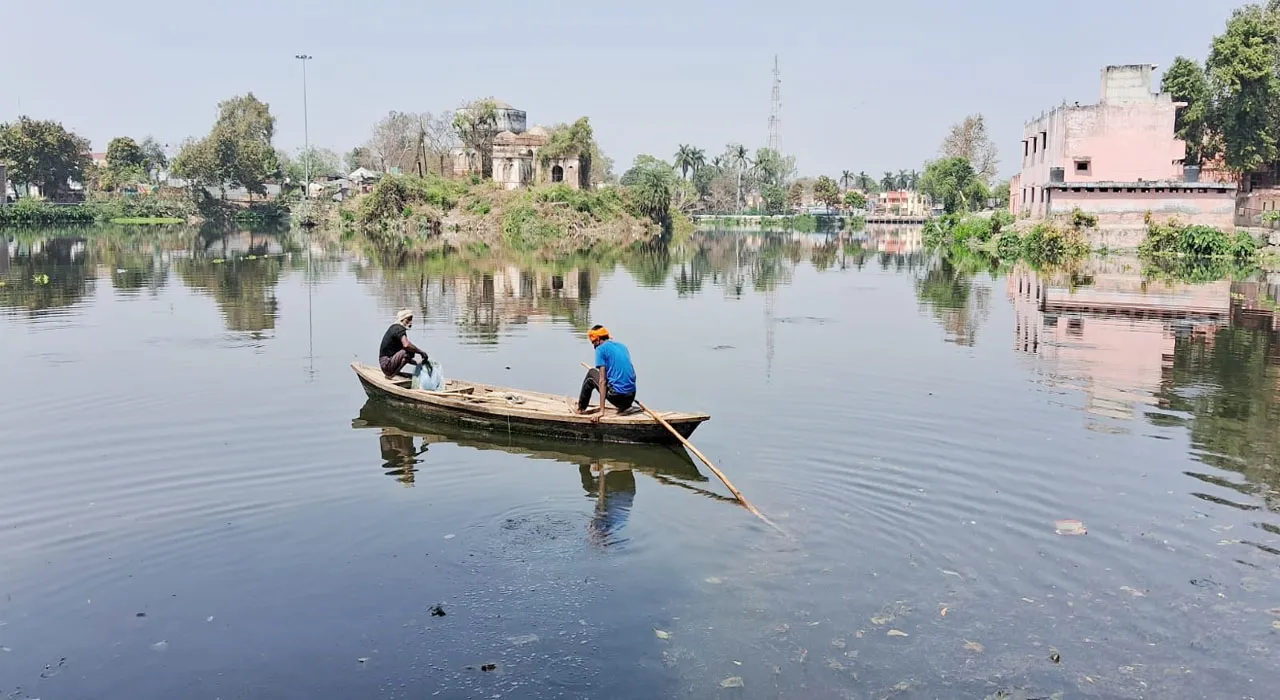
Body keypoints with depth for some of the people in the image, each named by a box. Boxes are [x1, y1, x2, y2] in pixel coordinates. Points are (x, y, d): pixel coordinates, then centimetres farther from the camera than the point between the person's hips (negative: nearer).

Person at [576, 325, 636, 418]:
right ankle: (625, 406, 23)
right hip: (631, 397, 6)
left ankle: (581, 408, 29)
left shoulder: (601, 348, -2)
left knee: (591, 374, 18)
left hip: (617, 396, -6)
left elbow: (602, 381, -8)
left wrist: (601, 411, -10)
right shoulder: (623, 346, 17)